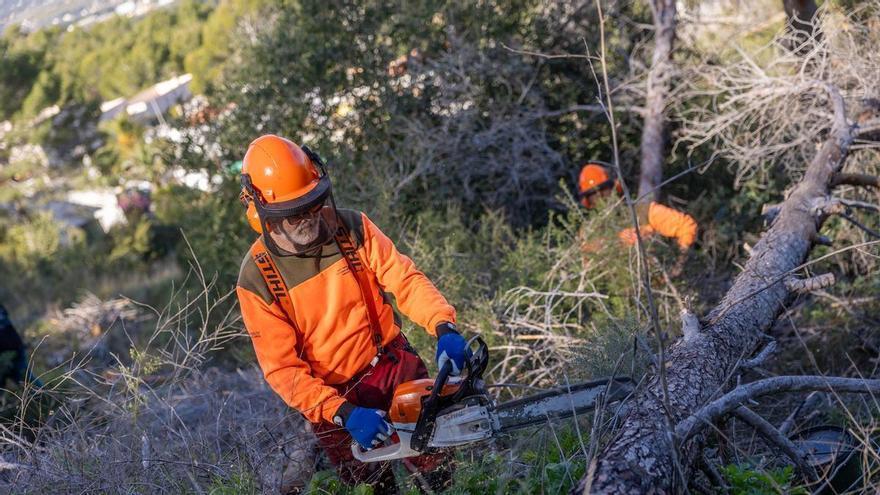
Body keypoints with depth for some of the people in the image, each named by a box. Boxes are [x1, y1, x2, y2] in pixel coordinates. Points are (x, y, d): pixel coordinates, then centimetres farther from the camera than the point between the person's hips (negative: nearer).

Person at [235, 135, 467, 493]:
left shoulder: (351, 228, -9)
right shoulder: (257, 279, -15)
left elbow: (404, 279, -13)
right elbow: (282, 369, -16)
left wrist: (444, 326, -32)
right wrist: (344, 414, -28)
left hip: (396, 366, 2)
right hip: (332, 399, -2)